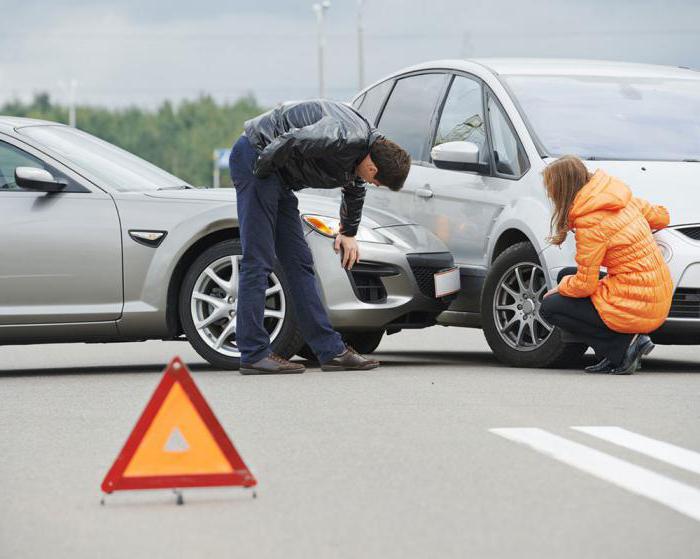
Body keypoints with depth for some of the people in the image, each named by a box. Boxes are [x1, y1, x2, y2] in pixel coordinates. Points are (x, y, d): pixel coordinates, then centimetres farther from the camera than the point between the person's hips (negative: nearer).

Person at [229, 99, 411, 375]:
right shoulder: (345, 137, -26)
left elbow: (355, 190, 28)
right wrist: (261, 171, -16)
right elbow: (289, 141, -33)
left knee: (299, 262, 8)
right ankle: (254, 355, -10)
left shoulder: (363, 148, 7)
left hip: (279, 176, 10)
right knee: (258, 260, -11)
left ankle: (331, 350, 9)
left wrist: (348, 233, 37)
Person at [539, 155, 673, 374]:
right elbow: (661, 217, 20)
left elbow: (584, 286, -14)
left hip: (636, 308, -9)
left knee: (549, 308, 3)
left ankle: (625, 345, -5)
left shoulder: (591, 221, -18)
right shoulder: (620, 197, 5)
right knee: (566, 275, 21)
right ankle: (613, 357, 9)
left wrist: (562, 288, 7)